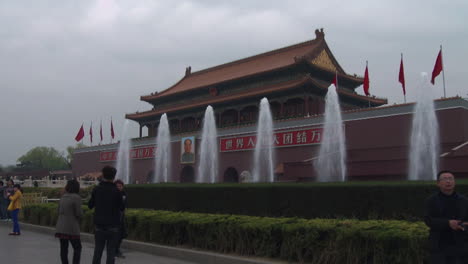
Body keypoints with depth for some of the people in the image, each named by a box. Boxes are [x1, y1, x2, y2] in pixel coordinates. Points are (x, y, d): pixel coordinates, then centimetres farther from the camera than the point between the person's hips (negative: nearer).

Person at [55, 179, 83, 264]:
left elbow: (59, 211, 16)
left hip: (61, 227, 7)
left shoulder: (63, 197, 9)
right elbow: (79, 214, -13)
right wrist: (81, 211, 7)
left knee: (63, 248, 10)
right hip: (71, 228, -6)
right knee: (77, 248, 4)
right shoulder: (76, 197, -13)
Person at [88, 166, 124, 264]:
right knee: (111, 253, 4)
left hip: (99, 226, 3)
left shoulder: (96, 189, -4)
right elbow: (121, 208, -1)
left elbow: (90, 205, 6)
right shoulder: (116, 191, -12)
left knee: (97, 251, 13)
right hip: (113, 227, -3)